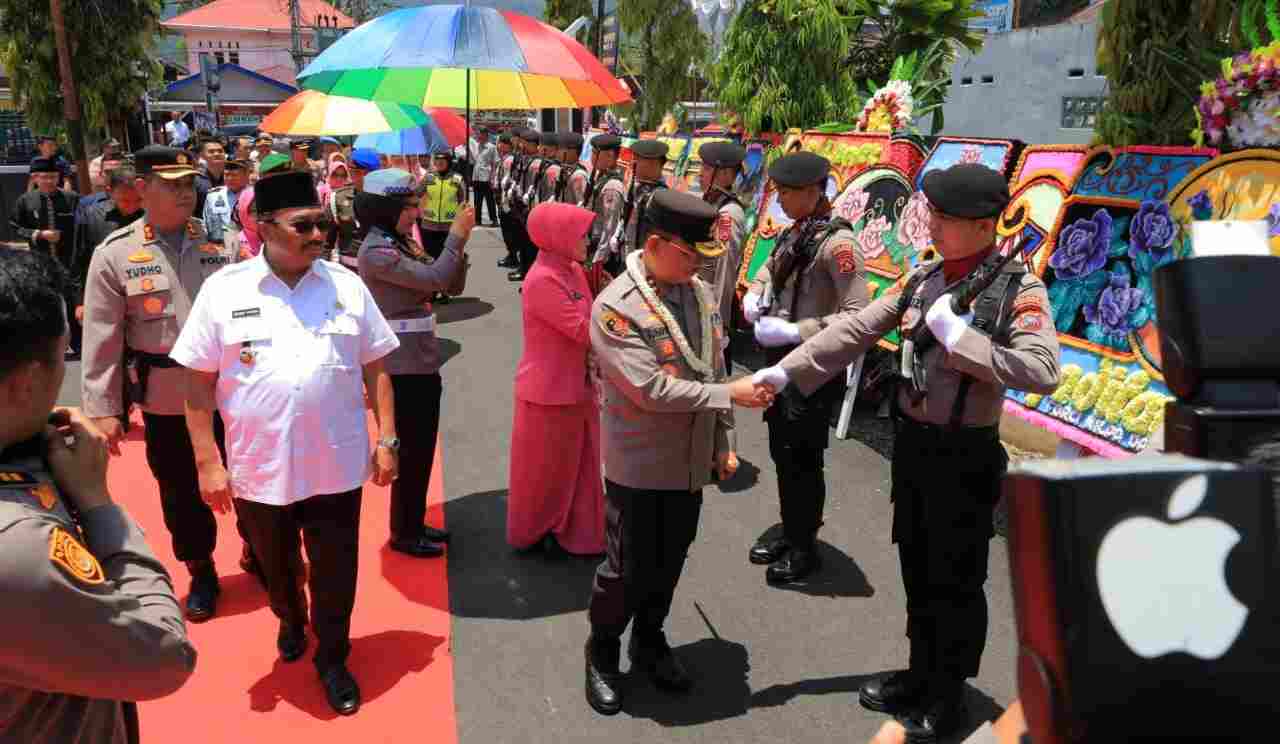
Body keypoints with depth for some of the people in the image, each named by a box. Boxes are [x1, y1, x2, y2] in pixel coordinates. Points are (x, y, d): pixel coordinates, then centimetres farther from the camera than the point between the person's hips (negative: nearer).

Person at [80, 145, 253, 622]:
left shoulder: (220, 239, -2)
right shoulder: (114, 254, -7)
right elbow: (102, 339, -5)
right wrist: (103, 409, -7)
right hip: (166, 399, -1)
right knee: (181, 493, 13)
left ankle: (255, 552, 39)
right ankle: (201, 574, 35)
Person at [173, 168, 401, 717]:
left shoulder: (347, 285, -2)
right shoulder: (224, 289, -7)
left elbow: (375, 367, 4)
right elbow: (198, 382, -4)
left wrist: (387, 439, 0)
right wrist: (208, 463, -6)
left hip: (336, 464, 0)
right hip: (258, 467, 0)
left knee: (335, 574, 11)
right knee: (276, 568, 23)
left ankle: (332, 660, 35)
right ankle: (290, 623, 53)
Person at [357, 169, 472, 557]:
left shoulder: (403, 243, 11)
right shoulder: (376, 251, -16)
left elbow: (452, 285, 8)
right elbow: (434, 280, -24)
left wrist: (460, 241, -6)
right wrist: (457, 235, -16)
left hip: (422, 361, 9)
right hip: (402, 367, -9)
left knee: (422, 449, 17)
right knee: (410, 452, 3)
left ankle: (415, 523, 31)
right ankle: (404, 533, 17)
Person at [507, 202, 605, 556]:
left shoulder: (573, 270, 5)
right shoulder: (543, 280, -23)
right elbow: (585, 332, -25)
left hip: (577, 386, 8)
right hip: (550, 392, -8)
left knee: (579, 463, 17)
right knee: (545, 468, 10)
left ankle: (575, 532, 33)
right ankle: (533, 532, 30)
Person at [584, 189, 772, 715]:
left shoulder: (701, 293, 1)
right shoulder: (615, 306, -20)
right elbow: (652, 390, -25)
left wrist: (723, 442, 11)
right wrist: (731, 394, -20)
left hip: (692, 461, 6)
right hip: (639, 466, -6)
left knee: (670, 560, 18)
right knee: (629, 568, 7)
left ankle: (649, 641, 42)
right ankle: (602, 652, 32)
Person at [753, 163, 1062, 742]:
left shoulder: (1019, 289, -14)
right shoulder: (923, 278, 2)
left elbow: (1043, 374, -27)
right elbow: (854, 331, 1)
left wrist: (957, 333, -25)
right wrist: (786, 372, -6)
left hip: (965, 455, -6)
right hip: (911, 442, 6)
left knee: (956, 579, 9)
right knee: (916, 568, 19)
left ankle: (948, 694, 30)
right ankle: (921, 672, 40)